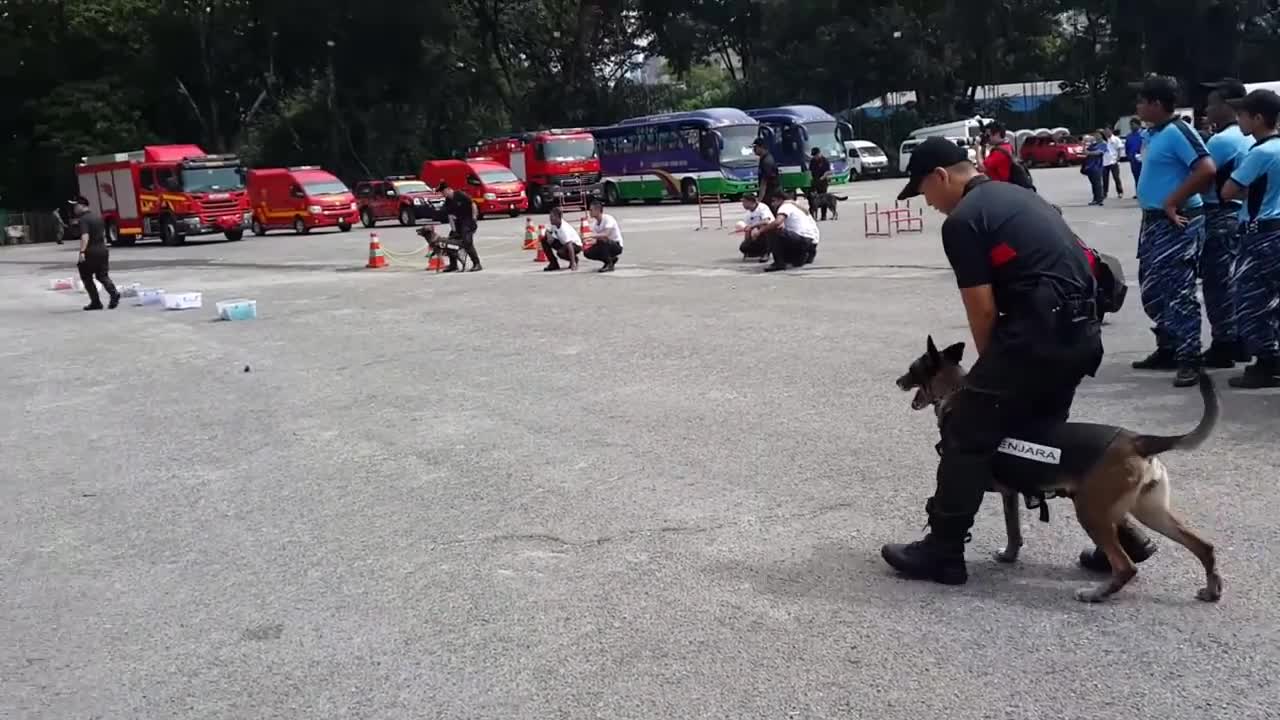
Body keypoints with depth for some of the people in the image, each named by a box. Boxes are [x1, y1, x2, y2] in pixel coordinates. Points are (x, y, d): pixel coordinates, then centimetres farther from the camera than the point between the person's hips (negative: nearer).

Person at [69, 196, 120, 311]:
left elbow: (85, 236, -27)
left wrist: (82, 252, -33)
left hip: (91, 251, -7)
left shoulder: (83, 219, -14)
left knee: (86, 277, 8)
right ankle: (114, 293, -14)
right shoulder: (98, 216, 12)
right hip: (103, 250, 7)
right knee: (102, 276, 12)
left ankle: (96, 302, 6)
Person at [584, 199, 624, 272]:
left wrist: (591, 236, -36)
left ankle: (609, 265, -19)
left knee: (602, 240, -37)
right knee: (587, 252, -8)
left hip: (617, 246, -8)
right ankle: (611, 259, 8)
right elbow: (594, 236, 0)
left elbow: (606, 235, -34)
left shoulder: (608, 219, -21)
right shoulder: (594, 222, 2)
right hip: (606, 244, 8)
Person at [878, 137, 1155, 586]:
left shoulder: (962, 220, -6)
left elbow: (983, 311, -8)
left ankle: (942, 552, 9)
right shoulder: (1017, 195, 21)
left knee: (967, 435, 1)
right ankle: (1118, 533, 25)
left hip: (1038, 333, -9)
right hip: (1082, 331, 9)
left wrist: (992, 368, 9)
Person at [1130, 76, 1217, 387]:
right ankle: (1167, 349, 27)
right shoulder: (1154, 134, 13)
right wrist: (1153, 213, 12)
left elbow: (1207, 170, -26)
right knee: (1152, 290, 16)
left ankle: (1189, 360, -3)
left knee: (1178, 293, -8)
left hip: (1176, 224, -10)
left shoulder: (1177, 132, -16)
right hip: (1154, 221, 10)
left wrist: (1173, 203, -21)